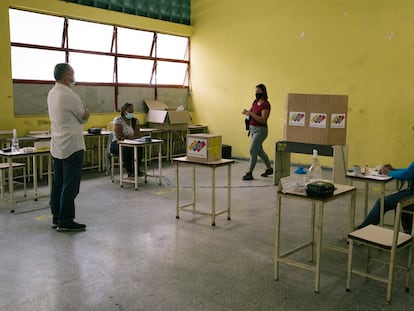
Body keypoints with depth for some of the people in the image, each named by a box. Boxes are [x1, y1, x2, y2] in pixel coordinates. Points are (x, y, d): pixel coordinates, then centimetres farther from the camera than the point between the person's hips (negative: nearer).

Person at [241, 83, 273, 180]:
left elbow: (263, 120, -24)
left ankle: (249, 173, -2)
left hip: (260, 130, -9)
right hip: (252, 129, 9)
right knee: (259, 151, 19)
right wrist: (246, 112, -7)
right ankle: (269, 168, 35)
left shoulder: (266, 104, -16)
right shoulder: (255, 102, 9)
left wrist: (251, 113, -30)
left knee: (253, 151, -10)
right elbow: (250, 113, 16)